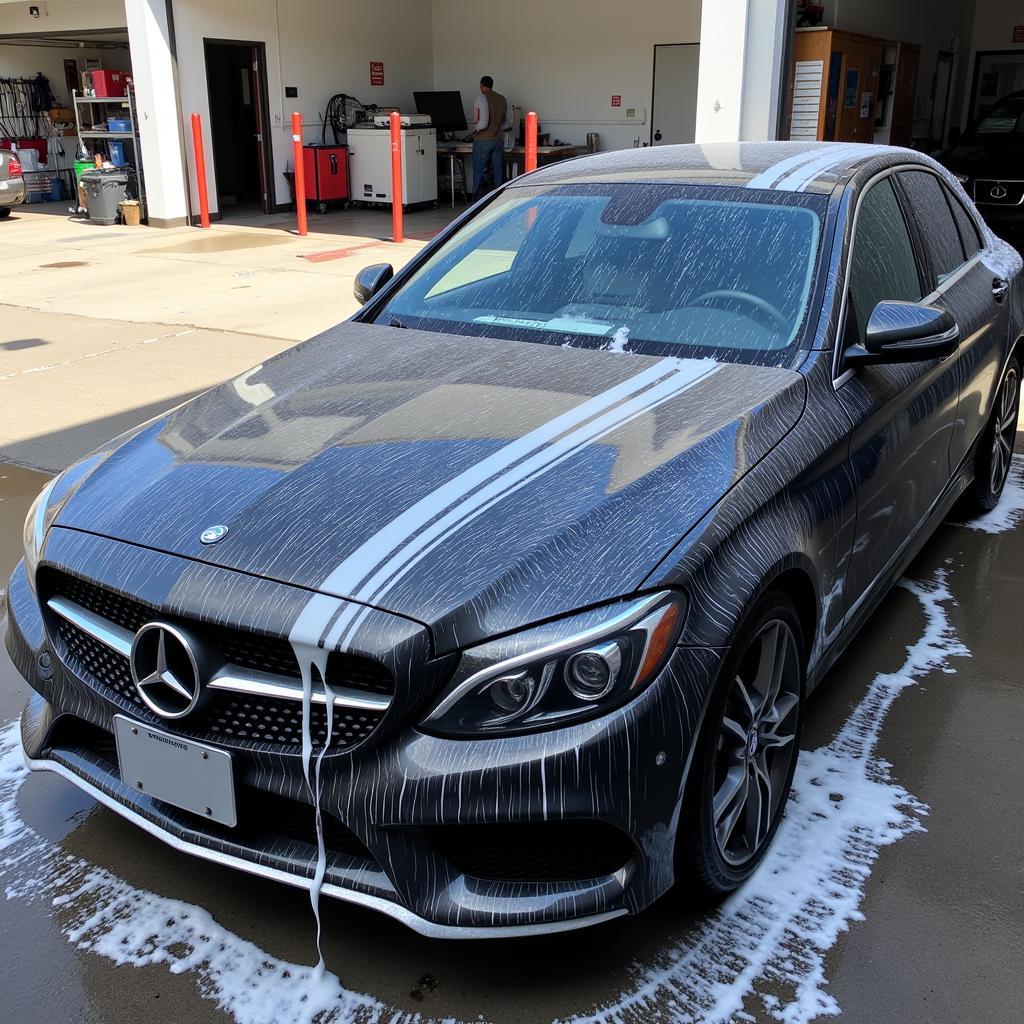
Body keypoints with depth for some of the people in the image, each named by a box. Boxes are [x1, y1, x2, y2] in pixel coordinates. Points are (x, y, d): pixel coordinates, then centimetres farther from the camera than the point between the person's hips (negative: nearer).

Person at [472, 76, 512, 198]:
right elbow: (509, 123, 12)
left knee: (479, 173, 0)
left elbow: (483, 122, -19)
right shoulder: (502, 99, 8)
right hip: (498, 141, 5)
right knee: (498, 173, 9)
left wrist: (475, 129, -1)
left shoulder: (482, 98, -10)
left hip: (482, 141, -5)